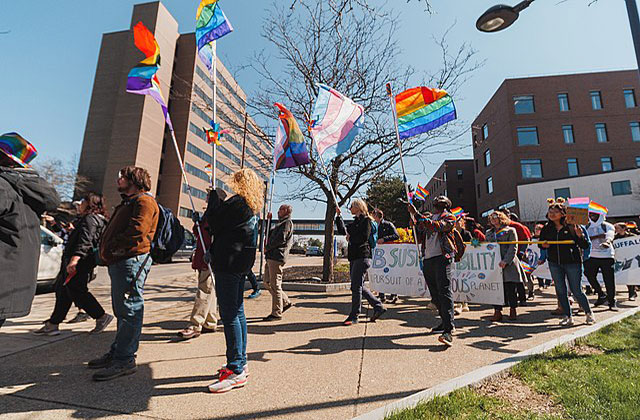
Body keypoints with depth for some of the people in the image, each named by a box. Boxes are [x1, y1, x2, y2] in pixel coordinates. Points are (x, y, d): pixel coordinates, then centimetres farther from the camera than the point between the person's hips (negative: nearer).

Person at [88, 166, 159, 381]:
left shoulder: (144, 201, -8)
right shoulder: (128, 203, 27)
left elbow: (137, 230, -20)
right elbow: (115, 231, 28)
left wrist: (114, 246, -10)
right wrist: (106, 250, 12)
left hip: (131, 260, -11)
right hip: (118, 261, 11)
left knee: (130, 311, -6)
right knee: (122, 311, 17)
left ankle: (124, 360, 1)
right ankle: (117, 352, 28)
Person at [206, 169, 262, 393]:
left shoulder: (237, 202, -13)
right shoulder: (253, 207, 15)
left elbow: (215, 224, -9)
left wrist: (215, 197, 3)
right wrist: (219, 201, 16)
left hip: (228, 261, -10)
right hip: (241, 263, 10)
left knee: (229, 315, -4)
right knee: (237, 311, 16)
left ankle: (236, 371, 4)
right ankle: (240, 363, 27)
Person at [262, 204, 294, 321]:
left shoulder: (287, 222, -4)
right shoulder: (280, 223, 27)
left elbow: (281, 239, -15)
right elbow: (269, 234, 27)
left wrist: (267, 248, -6)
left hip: (277, 257, -10)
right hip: (270, 257, 10)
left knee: (275, 285, -6)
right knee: (267, 283, 13)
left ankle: (277, 313, 2)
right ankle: (286, 302, 23)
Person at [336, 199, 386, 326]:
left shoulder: (366, 220, -5)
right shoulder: (355, 222, 20)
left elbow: (364, 238, -16)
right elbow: (342, 230, 14)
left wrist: (350, 238, -4)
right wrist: (339, 215, 12)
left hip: (362, 257, -9)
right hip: (354, 257, 9)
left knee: (356, 286, -6)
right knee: (360, 286, 12)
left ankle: (354, 316, 3)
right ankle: (378, 307, 23)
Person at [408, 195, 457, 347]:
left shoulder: (449, 217, 6)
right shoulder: (427, 218, 23)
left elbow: (437, 226, -16)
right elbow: (419, 239, 19)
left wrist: (417, 215, -19)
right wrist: (414, 222, 6)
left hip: (442, 258, -6)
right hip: (427, 260, 7)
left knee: (444, 293, -15)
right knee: (435, 295, 12)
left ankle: (448, 331, -18)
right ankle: (446, 322, 27)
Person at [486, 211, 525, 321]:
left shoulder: (510, 231, 4)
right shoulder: (491, 234, 18)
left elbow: (513, 247, -5)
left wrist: (505, 261, -15)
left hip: (509, 265, -4)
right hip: (495, 265, 4)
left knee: (510, 289, 2)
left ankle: (513, 311, 18)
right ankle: (497, 312, 6)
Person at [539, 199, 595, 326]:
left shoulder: (572, 226, -7)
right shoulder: (546, 228, 3)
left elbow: (585, 246, -7)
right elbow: (541, 243, 16)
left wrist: (579, 235, -24)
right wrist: (543, 245, -6)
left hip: (572, 263, -3)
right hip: (554, 264, 4)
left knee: (576, 291, 3)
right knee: (560, 291, 8)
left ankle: (589, 313, 29)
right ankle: (567, 317, 20)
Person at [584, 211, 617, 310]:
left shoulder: (608, 226, 2)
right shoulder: (586, 226, 9)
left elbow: (610, 237, -19)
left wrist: (607, 242, -41)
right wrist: (598, 236, -17)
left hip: (606, 256, -2)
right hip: (591, 256, 2)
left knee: (609, 280, -2)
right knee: (590, 276, 0)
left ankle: (612, 301, 13)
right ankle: (601, 295, 23)